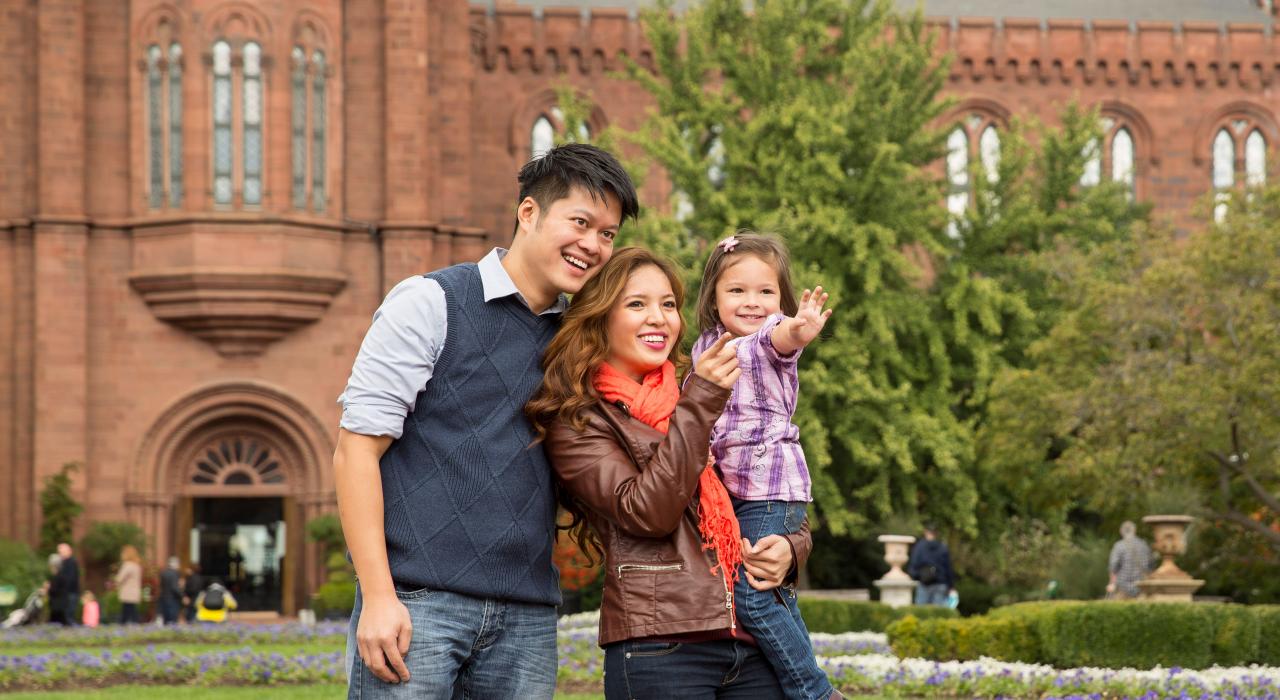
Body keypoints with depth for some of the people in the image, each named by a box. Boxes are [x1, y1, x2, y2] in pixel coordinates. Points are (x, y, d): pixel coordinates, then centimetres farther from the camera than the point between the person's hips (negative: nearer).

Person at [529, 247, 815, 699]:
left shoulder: (696, 402, 18)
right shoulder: (575, 422, 2)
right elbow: (646, 513, -12)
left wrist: (789, 546, 1)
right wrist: (699, 403, -14)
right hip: (661, 650, -5)